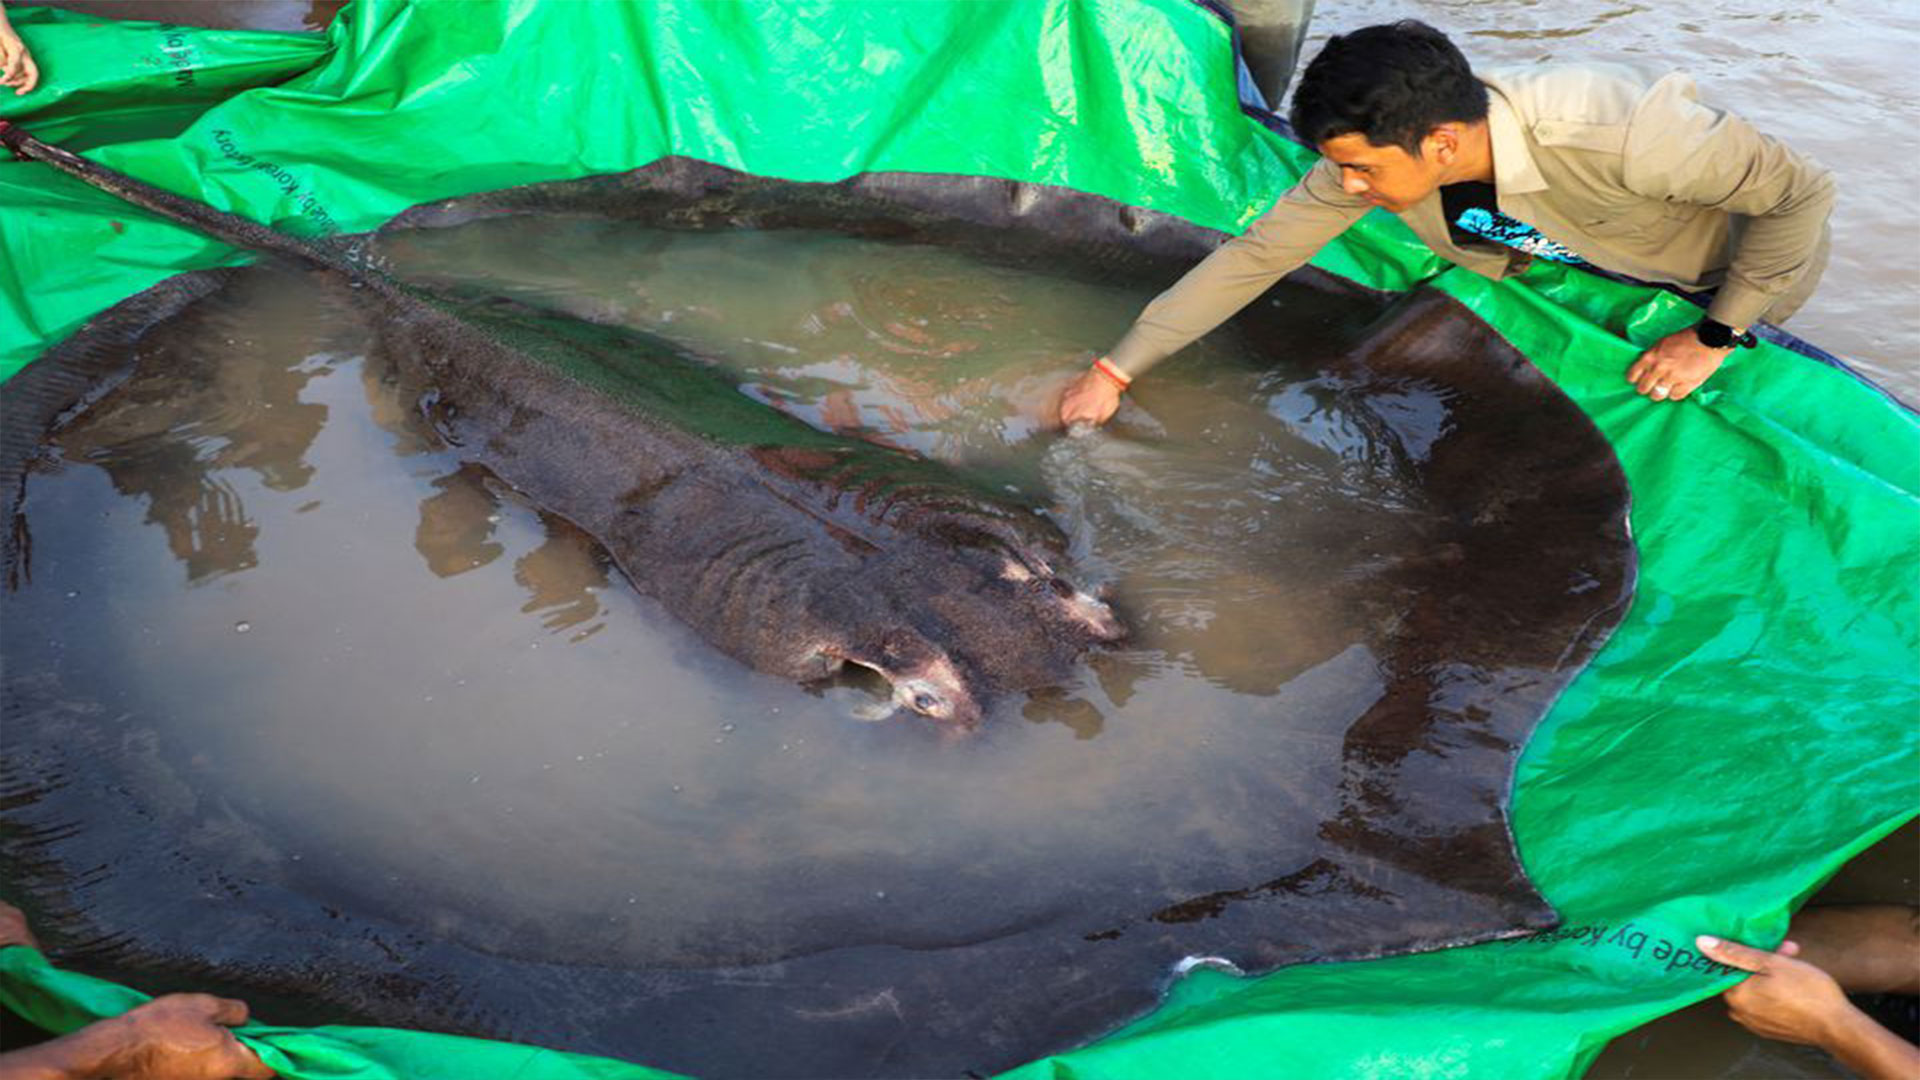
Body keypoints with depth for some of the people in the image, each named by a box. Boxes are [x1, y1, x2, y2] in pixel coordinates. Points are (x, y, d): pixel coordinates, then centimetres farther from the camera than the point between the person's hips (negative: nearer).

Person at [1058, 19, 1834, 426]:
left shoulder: (1614, 133, -45)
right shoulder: (1380, 150, -28)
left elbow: (1802, 194, -32)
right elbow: (1257, 254, -22)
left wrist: (1715, 337, -27)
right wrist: (1116, 371, -22)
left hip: (1731, 266, -5)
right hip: (1589, 258, 5)